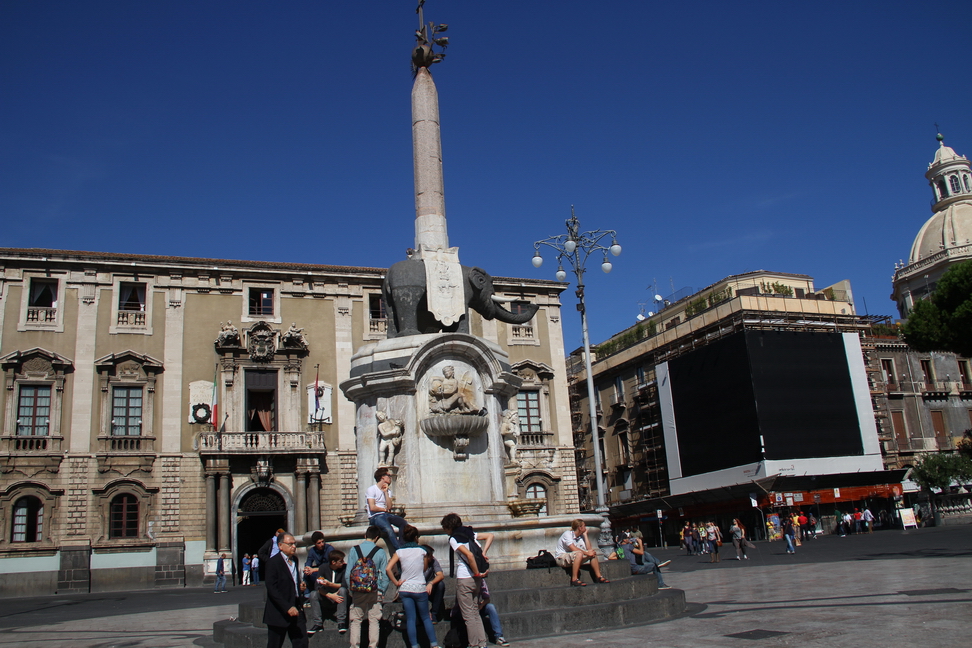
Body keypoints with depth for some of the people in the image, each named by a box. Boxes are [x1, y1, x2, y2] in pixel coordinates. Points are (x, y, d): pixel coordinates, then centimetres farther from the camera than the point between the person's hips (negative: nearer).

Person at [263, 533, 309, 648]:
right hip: (279, 612, -6)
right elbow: (271, 589, -17)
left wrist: (301, 586, 5)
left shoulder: (295, 560, 13)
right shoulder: (273, 562, -10)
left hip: (296, 609, 6)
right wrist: (287, 607, -22)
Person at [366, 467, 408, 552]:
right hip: (375, 517, -7)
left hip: (386, 515, 7)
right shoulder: (371, 490, -1)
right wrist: (385, 509, 2)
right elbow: (372, 507, -11)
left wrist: (385, 492, 1)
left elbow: (389, 507, 3)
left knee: (403, 523, -21)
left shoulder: (388, 491, 19)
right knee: (388, 529, -36)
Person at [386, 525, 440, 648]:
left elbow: (388, 569, -10)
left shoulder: (400, 552, -1)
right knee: (426, 618, 11)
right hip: (420, 588, -1)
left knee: (410, 619, 7)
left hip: (404, 589, 1)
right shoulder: (422, 551, -3)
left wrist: (396, 582, -3)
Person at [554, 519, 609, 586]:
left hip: (573, 557, 8)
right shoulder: (567, 534, -17)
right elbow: (573, 548, -29)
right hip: (561, 558, -8)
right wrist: (586, 553, -27)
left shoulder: (581, 536, 7)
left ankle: (598, 576, 1)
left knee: (593, 553, -4)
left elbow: (588, 548, -5)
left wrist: (585, 534, -2)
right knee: (579, 553, -36)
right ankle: (574, 579, -34)